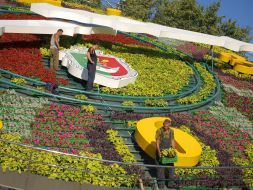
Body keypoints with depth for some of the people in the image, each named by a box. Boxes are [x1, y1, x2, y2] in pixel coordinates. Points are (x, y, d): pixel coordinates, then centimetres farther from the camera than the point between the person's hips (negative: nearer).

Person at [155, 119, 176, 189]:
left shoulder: (171, 131, 1)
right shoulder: (159, 131, -13)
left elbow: (172, 142, 8)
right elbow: (157, 142, -13)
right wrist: (159, 151, -21)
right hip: (160, 151, -4)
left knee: (171, 166, 5)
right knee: (160, 167, 3)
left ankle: (171, 182, 14)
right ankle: (161, 182, 14)